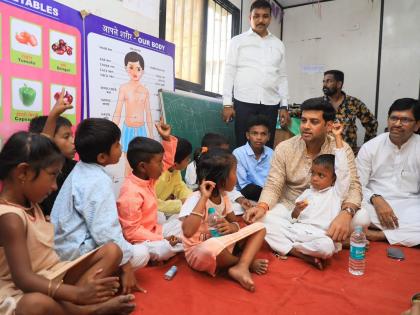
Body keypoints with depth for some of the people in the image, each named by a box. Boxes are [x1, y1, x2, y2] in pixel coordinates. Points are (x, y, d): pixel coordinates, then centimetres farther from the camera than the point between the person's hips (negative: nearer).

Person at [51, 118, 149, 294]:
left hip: (64, 246, 9)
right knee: (142, 254, -4)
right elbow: (105, 231, -28)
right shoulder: (99, 181, -23)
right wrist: (126, 267, -22)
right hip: (77, 252, -9)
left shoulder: (80, 170, 6)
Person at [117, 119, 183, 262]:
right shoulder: (131, 193, -29)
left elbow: (167, 161, 12)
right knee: (163, 249, -32)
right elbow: (132, 231, -26)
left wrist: (166, 138, -1)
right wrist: (162, 239, -29)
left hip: (152, 231, 9)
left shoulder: (148, 177, -1)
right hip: (138, 239, -9)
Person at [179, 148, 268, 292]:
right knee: (213, 247, -42)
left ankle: (241, 267, -22)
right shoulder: (196, 199, -23)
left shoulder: (223, 196, 0)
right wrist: (204, 198, -35)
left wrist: (232, 227, -17)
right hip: (199, 252, -7)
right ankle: (246, 262, -11)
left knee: (259, 227, -3)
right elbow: (188, 232, -38)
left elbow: (235, 222, 8)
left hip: (223, 245, 7)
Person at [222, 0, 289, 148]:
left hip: (270, 104, 3)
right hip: (244, 102, -2)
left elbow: (282, 77, 15)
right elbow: (229, 72, 3)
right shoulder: (238, 41, 8)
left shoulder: (278, 44, 16)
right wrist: (227, 103, -5)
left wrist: (284, 106, 8)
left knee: (267, 146, 2)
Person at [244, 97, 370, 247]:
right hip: (290, 208, 0)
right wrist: (262, 206, -33)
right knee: (259, 217, -28)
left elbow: (352, 187, -14)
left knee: (362, 218, -27)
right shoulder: (284, 148, -8)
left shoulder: (342, 150, -8)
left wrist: (346, 213, -37)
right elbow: (273, 186, -10)